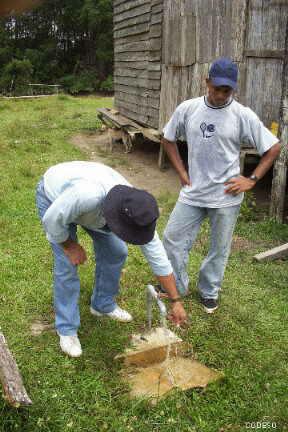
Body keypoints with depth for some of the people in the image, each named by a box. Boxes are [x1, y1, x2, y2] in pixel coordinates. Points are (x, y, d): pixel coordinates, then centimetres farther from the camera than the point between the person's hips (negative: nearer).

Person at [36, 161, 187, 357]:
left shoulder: (137, 213, -29)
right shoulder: (87, 194, -48)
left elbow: (158, 257, -19)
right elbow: (52, 220, -30)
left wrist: (176, 301, -15)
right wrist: (71, 246, -16)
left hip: (95, 205, 5)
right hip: (55, 197, -4)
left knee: (116, 252, 1)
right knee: (67, 265, -11)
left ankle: (104, 305, 26)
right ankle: (67, 330, 7)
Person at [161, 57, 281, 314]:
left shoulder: (243, 115, -9)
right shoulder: (188, 109, -3)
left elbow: (273, 148, -2)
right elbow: (168, 139, 12)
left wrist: (252, 180, -8)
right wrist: (182, 172, 4)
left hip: (226, 197, -2)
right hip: (193, 192, 3)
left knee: (219, 249, 12)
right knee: (172, 239, 7)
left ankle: (209, 292, 35)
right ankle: (177, 287, 30)